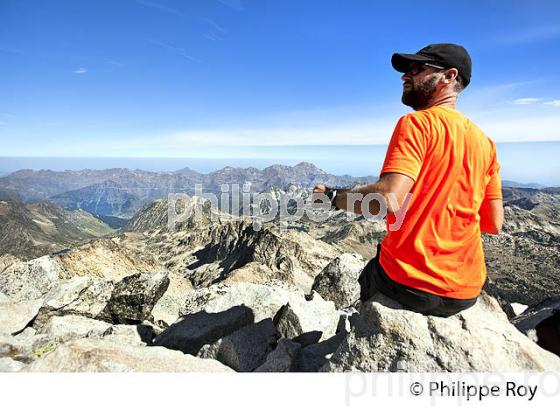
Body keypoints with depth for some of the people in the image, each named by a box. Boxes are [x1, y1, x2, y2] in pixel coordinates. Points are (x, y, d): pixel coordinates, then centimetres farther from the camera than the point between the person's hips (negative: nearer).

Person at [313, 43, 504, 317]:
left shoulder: (417, 123, -15)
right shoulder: (485, 142, 4)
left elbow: (388, 199, -29)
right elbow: (494, 224, 5)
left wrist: (333, 197, -13)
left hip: (409, 285, -5)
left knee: (368, 276, 27)